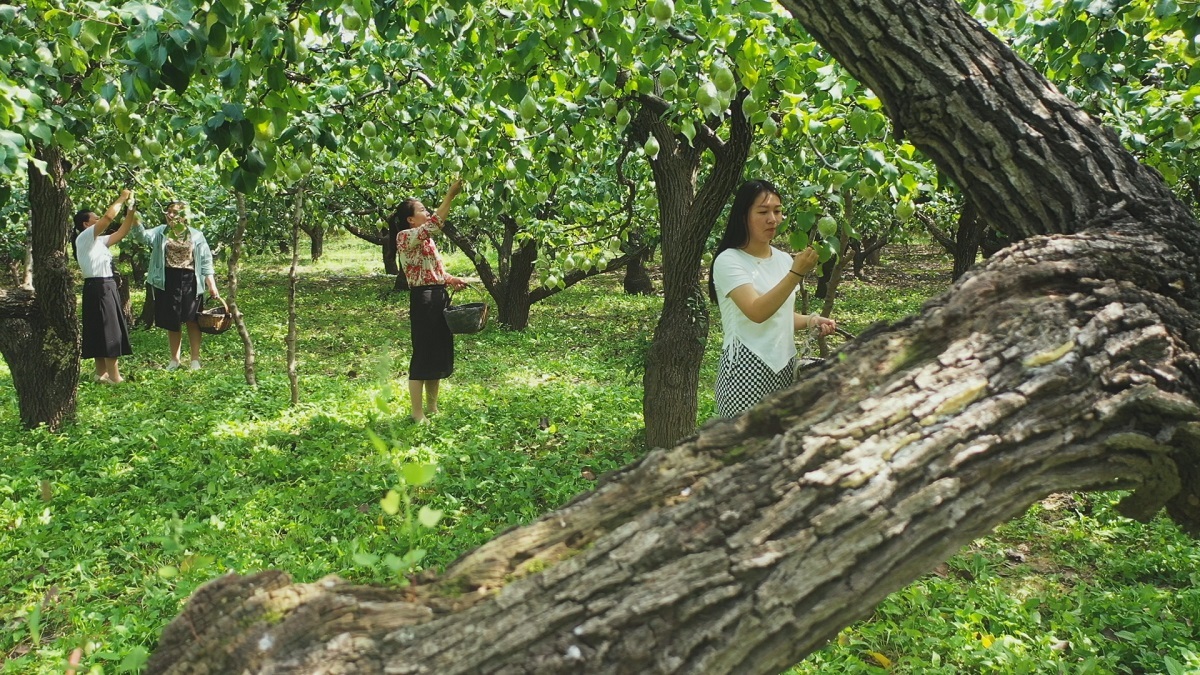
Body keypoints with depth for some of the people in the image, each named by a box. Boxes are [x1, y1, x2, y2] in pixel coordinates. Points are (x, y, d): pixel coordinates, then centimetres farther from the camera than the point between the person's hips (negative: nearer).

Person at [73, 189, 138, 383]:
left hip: (106, 287, 10)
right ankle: (115, 376, -8)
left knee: (102, 331, 12)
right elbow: (108, 217, -19)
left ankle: (102, 373, 18)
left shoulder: (98, 241, 16)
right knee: (108, 331, -9)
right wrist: (122, 198, -9)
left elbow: (121, 233, 18)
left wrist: (131, 211, 9)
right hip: (98, 288, -10)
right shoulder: (84, 238, -9)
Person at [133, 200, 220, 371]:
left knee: (192, 320, 0)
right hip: (167, 281, 2)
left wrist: (212, 285, -3)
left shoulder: (196, 235, 4)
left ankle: (195, 359, 9)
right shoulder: (160, 232, 6)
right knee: (172, 321, 9)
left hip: (190, 281, -1)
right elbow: (144, 235, -13)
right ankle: (174, 359, 21)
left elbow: (206, 262, 3)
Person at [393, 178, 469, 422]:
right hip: (423, 299, -9)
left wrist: (451, 280, 2)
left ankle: (432, 408, 23)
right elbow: (434, 225, -27)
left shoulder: (427, 238, 17)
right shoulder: (405, 237, -10)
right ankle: (418, 414, 3)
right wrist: (450, 195, -30)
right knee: (423, 355, -5)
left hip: (439, 297, 9)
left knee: (440, 354, 13)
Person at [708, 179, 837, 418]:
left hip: (784, 366, 6)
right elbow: (757, 312, -23)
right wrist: (796, 273, -28)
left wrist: (811, 321, 4)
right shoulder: (728, 261, -9)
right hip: (746, 369, -6)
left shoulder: (784, 259, 11)